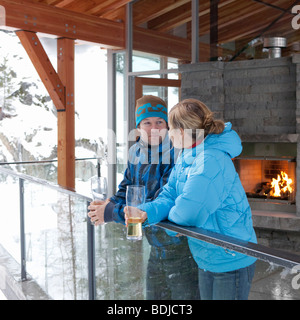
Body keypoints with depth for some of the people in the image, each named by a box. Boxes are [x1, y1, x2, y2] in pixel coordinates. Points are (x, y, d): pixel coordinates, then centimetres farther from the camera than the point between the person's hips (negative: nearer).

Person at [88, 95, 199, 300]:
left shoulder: (175, 154, -23)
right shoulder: (136, 152, 2)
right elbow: (127, 188, 11)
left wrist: (112, 213, -25)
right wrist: (109, 204, -11)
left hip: (183, 250, -7)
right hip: (157, 249, 8)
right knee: (154, 296, 22)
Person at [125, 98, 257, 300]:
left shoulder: (211, 161, -29)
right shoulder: (186, 157, 3)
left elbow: (187, 213, -30)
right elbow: (169, 196, 1)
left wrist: (170, 214, -8)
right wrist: (146, 212, -18)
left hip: (231, 261, -9)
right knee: (206, 296, 22)